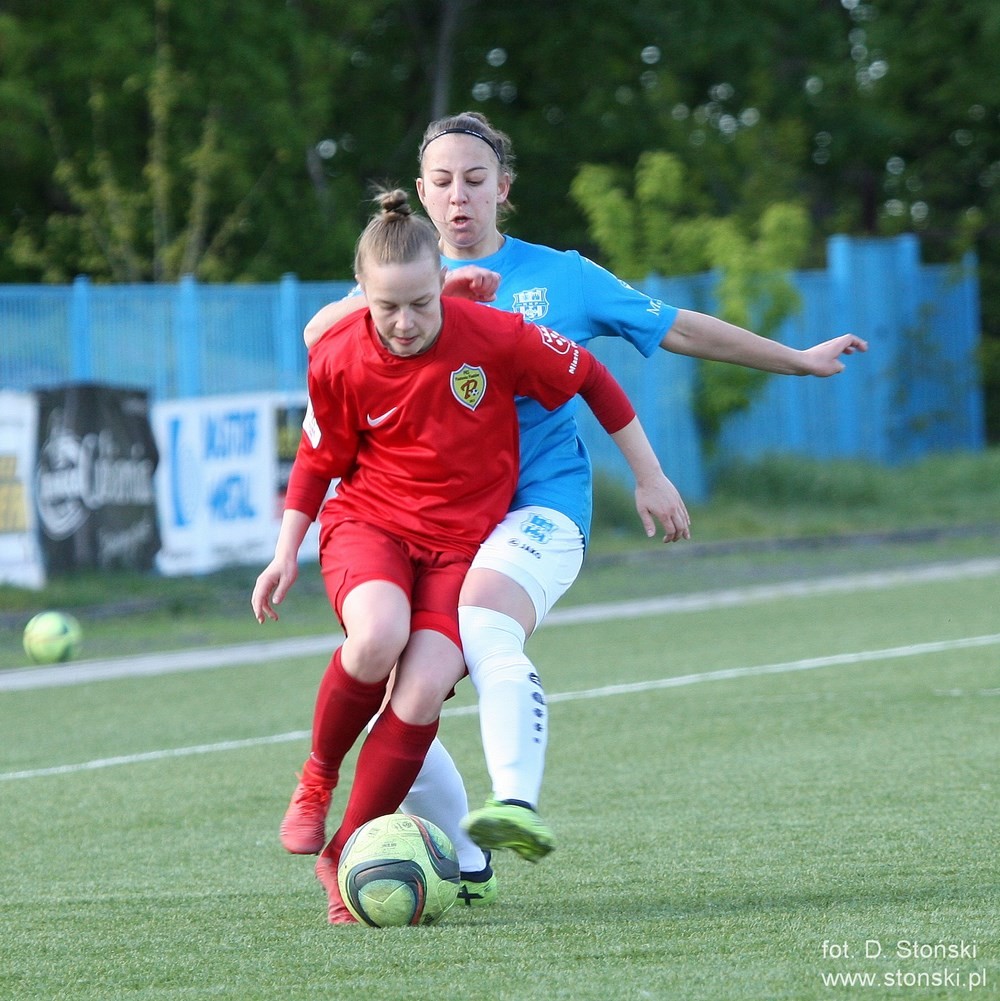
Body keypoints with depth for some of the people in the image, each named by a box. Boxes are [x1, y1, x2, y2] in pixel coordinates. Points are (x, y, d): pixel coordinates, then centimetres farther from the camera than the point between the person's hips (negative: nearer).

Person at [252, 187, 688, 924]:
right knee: (378, 638, -34)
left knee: (424, 690, -22)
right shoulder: (339, 362, -10)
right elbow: (318, 461, 8)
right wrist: (286, 554, 4)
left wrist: (650, 476, 7)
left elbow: (591, 380, 1)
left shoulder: (496, 337, -14)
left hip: (462, 540, 1)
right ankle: (319, 773, -5)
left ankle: (344, 859, -7)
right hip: (369, 522, 0)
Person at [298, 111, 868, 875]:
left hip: (539, 506, -3)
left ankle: (517, 804, -49)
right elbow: (320, 331, -8)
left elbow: (680, 330, 18)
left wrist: (798, 360, 19)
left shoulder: (559, 276, 11)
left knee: (485, 632, -35)